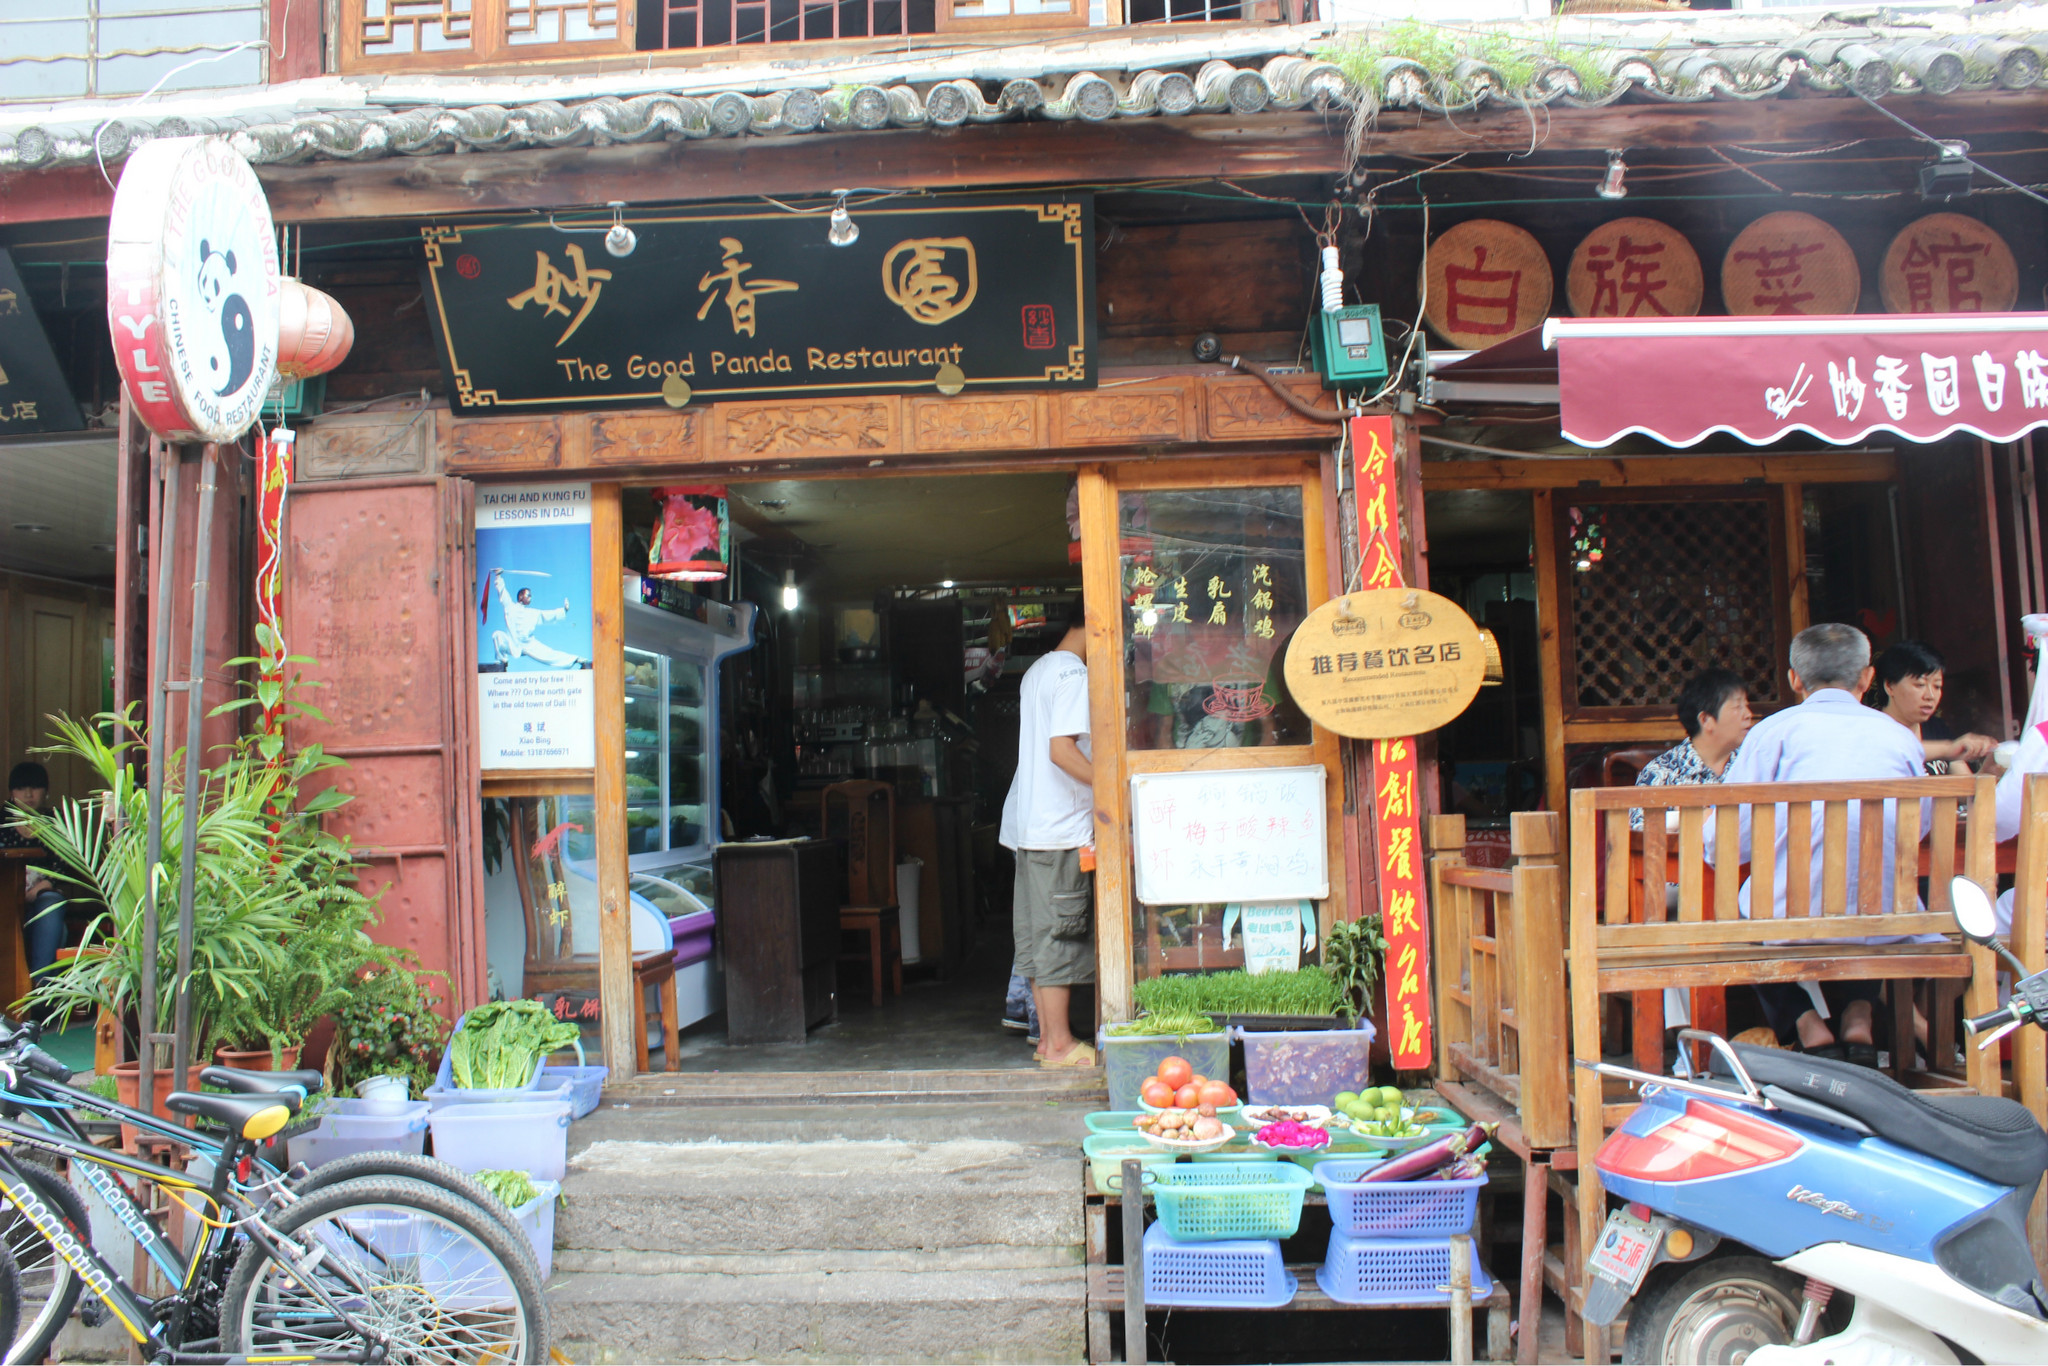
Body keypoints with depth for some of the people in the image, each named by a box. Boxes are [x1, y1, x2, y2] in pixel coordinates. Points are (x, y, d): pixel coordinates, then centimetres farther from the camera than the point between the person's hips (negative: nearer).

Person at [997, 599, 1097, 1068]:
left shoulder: (1038, 671, 18)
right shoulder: (1074, 675, -12)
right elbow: (1062, 750, -21)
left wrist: (1103, 783, 22)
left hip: (1027, 820, 10)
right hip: (1061, 824, -10)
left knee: (1038, 932, 10)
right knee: (1060, 931, -5)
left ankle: (1049, 1036, 17)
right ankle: (1060, 1044, 1)